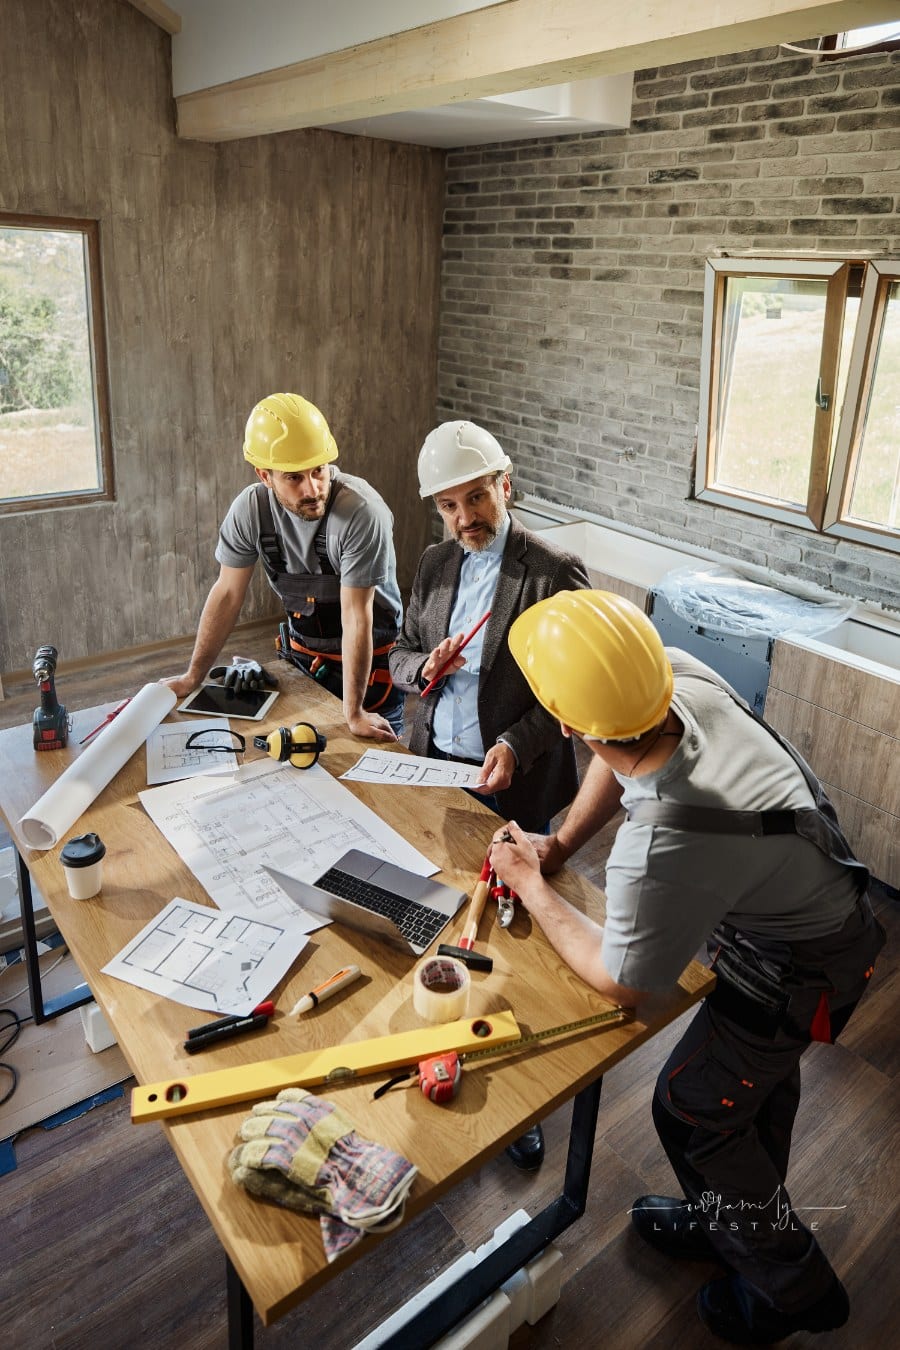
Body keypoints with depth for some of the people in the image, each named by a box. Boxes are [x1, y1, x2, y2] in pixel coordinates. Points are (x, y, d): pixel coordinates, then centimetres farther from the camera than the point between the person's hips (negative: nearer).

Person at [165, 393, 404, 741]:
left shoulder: (362, 512, -28)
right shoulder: (250, 509, -13)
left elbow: (356, 617, -27)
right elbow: (227, 594, -3)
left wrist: (353, 713, -24)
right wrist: (193, 676, 0)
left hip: (369, 659, -4)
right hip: (301, 656, 4)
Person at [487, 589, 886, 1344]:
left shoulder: (658, 852, -42)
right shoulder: (684, 678, -23)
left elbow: (623, 985, -20)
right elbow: (621, 757, 2)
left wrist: (530, 885, -11)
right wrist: (557, 847, -5)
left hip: (797, 977, -7)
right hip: (831, 912, 8)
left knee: (692, 1111, 12)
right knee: (761, 1083, 26)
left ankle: (792, 1288, 37)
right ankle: (732, 1222, 52)